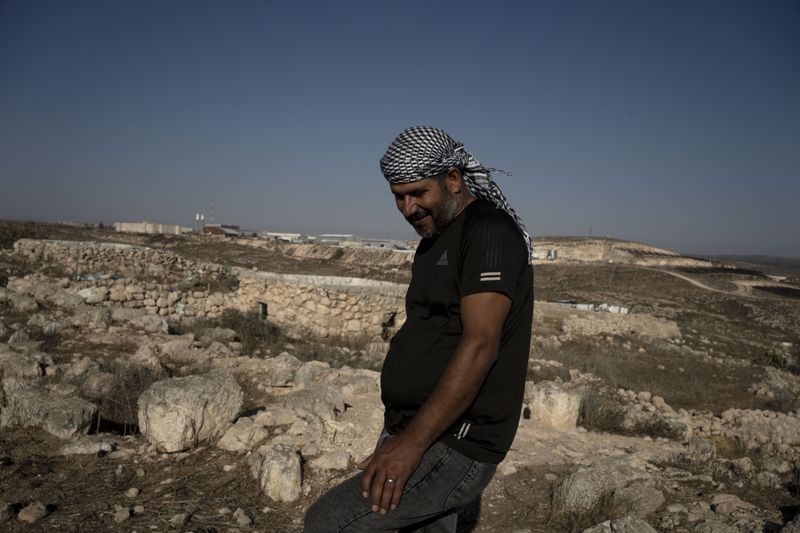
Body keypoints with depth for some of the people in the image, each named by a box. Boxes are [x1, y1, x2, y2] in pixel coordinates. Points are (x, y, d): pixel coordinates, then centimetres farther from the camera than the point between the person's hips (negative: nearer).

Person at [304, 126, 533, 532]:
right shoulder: (434, 241, 17)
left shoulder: (490, 233, -13)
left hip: (457, 449, -9)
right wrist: (399, 435, 16)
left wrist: (413, 442, -23)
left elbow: (480, 345, -22)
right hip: (424, 438, 9)